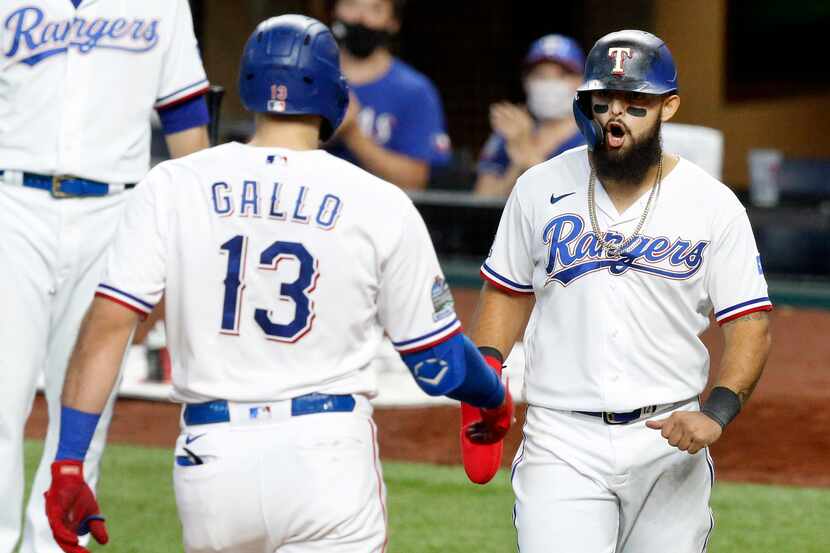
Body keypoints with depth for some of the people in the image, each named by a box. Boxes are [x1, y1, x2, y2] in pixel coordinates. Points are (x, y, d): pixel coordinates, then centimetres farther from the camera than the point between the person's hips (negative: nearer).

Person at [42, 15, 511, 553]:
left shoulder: (173, 187, 3)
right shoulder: (380, 205, 0)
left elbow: (106, 325, -5)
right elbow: (439, 363, 7)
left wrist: (68, 463, -3)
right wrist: (496, 396, 29)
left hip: (213, 456, 2)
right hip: (328, 460, -2)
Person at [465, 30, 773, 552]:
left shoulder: (713, 206, -1)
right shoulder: (541, 189, 4)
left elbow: (750, 325, -2)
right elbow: (509, 293, 15)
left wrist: (717, 412, -18)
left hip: (669, 438, 0)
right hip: (561, 442, 0)